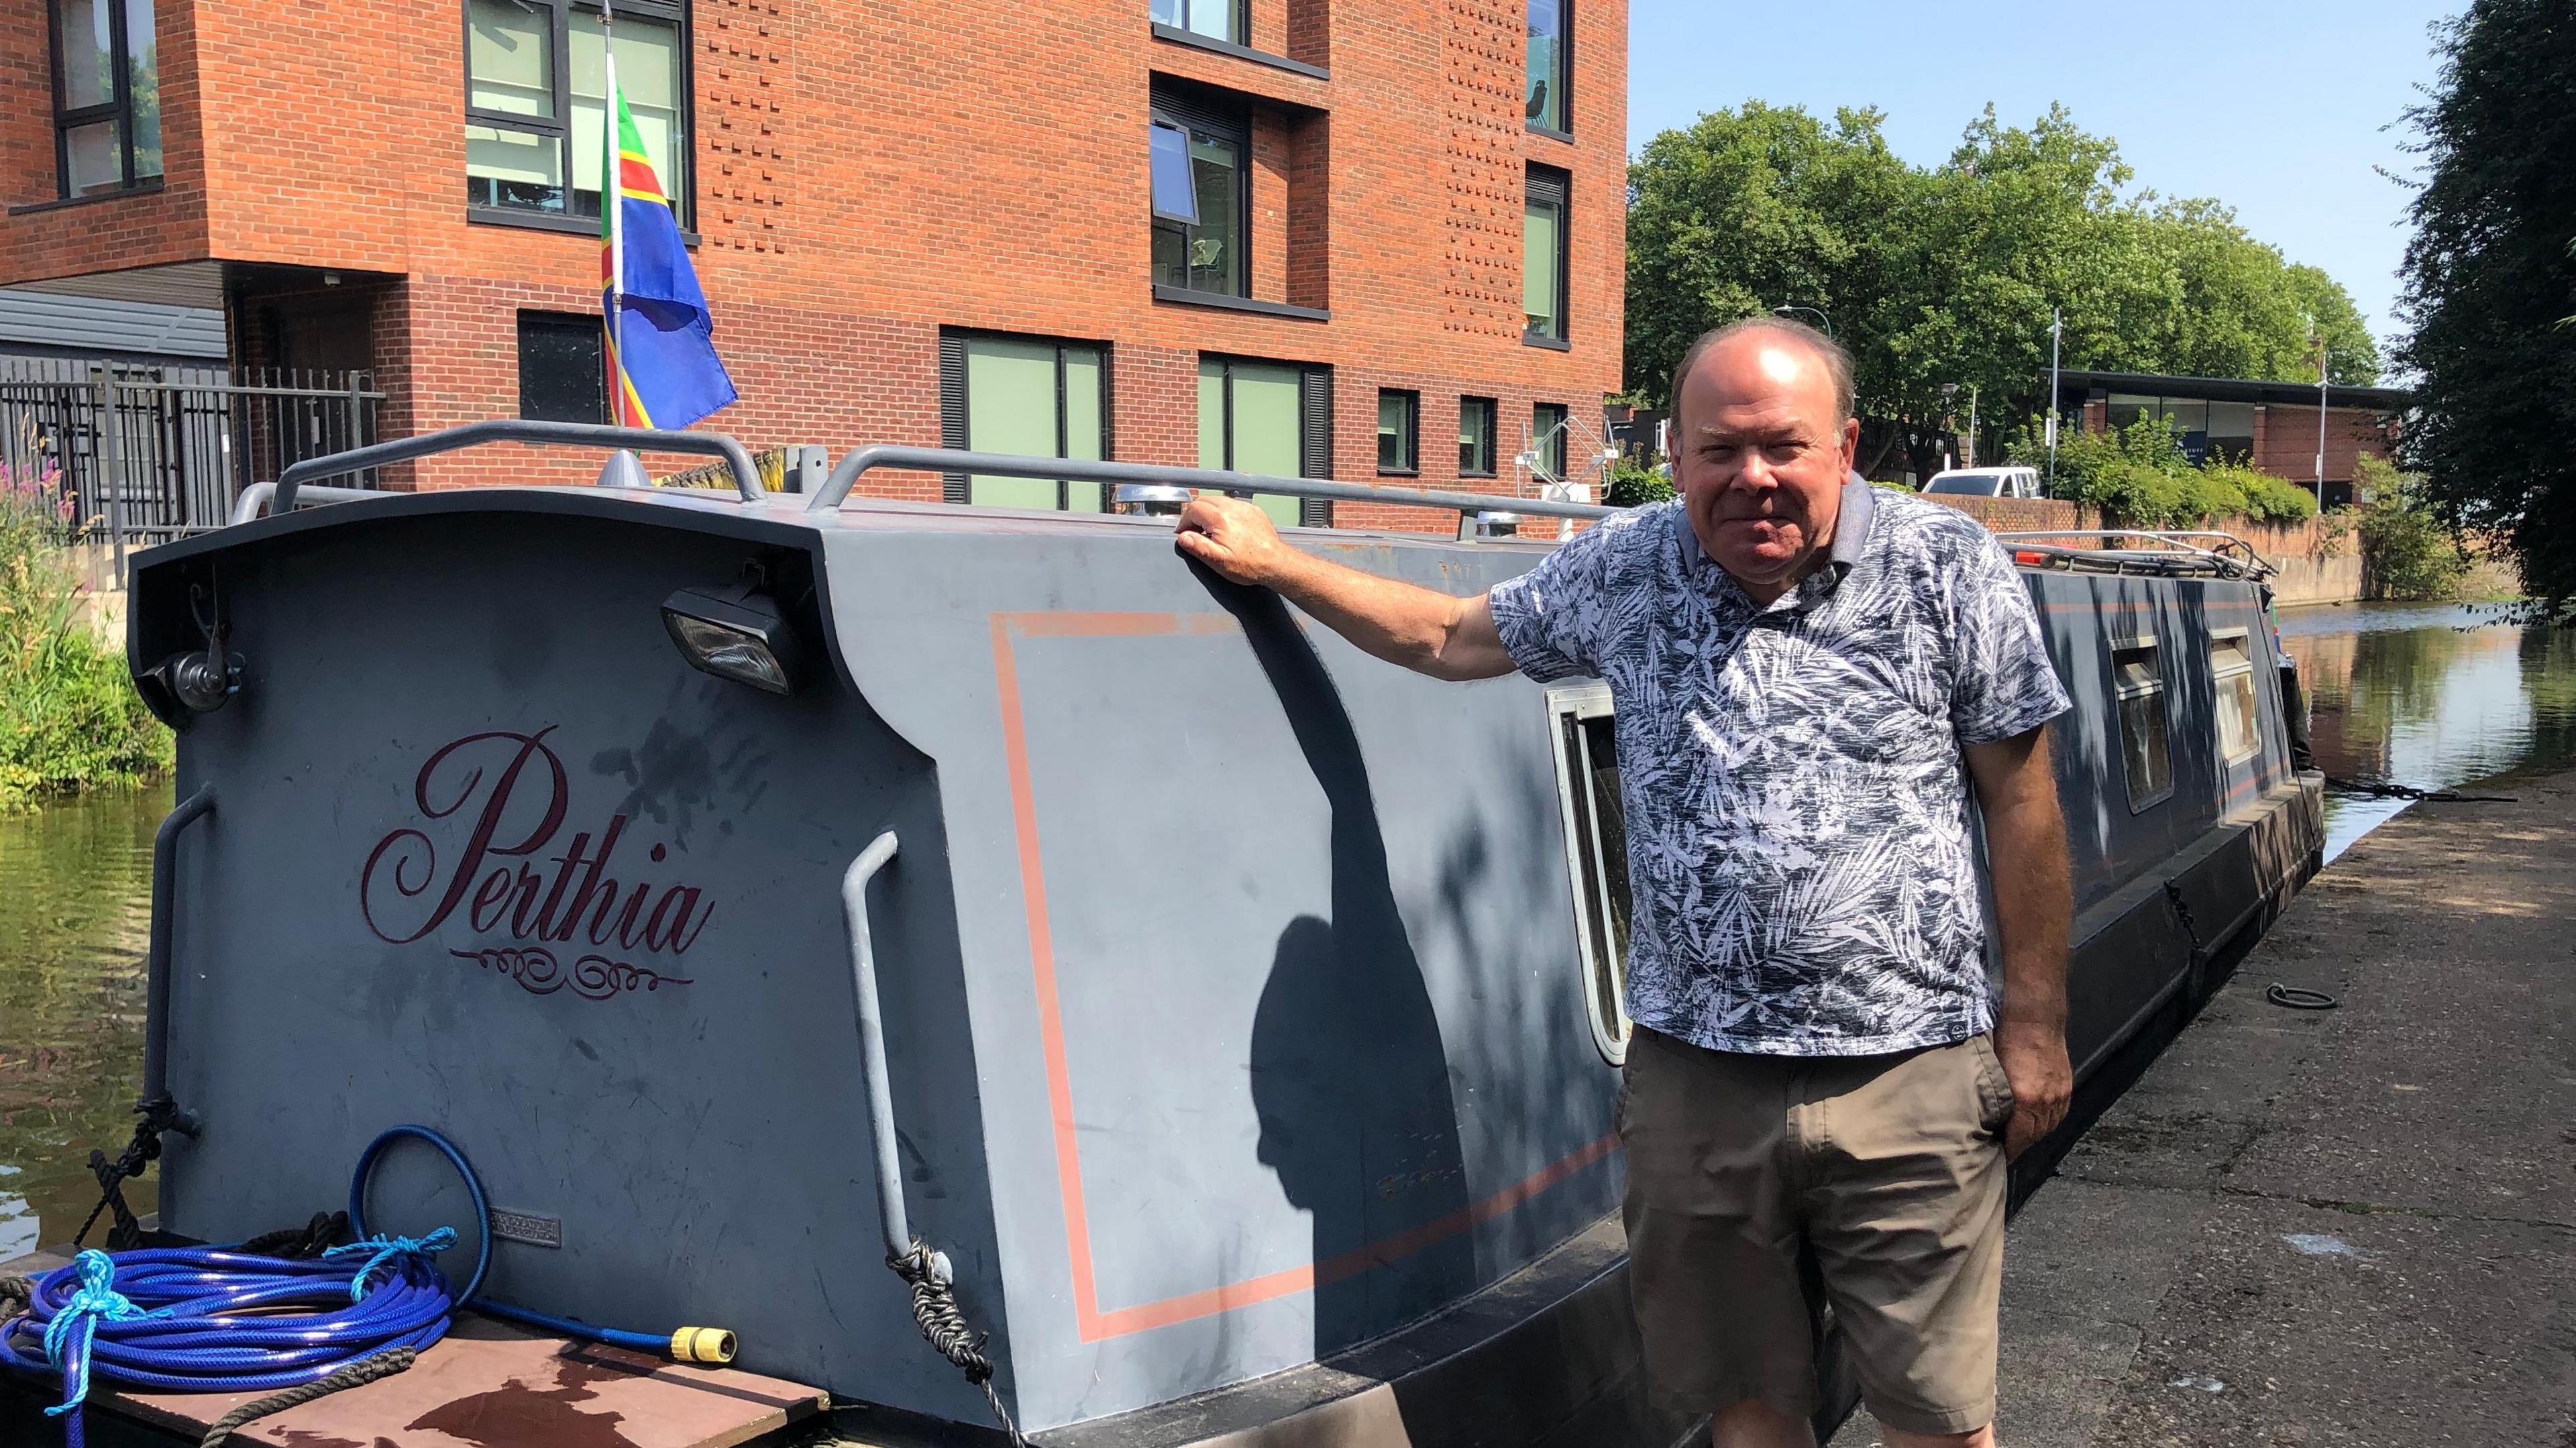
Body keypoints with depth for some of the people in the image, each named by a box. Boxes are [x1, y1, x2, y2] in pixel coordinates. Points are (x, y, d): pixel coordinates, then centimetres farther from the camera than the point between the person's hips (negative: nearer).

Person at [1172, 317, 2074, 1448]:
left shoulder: (1947, 567, -4)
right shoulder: (1624, 571, 4)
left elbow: (2021, 801, 0)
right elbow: (1451, 638, 19)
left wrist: (2034, 1028, -1)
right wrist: (1269, 563, 22)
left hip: (1908, 1072, -2)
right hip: (1694, 1073, 3)